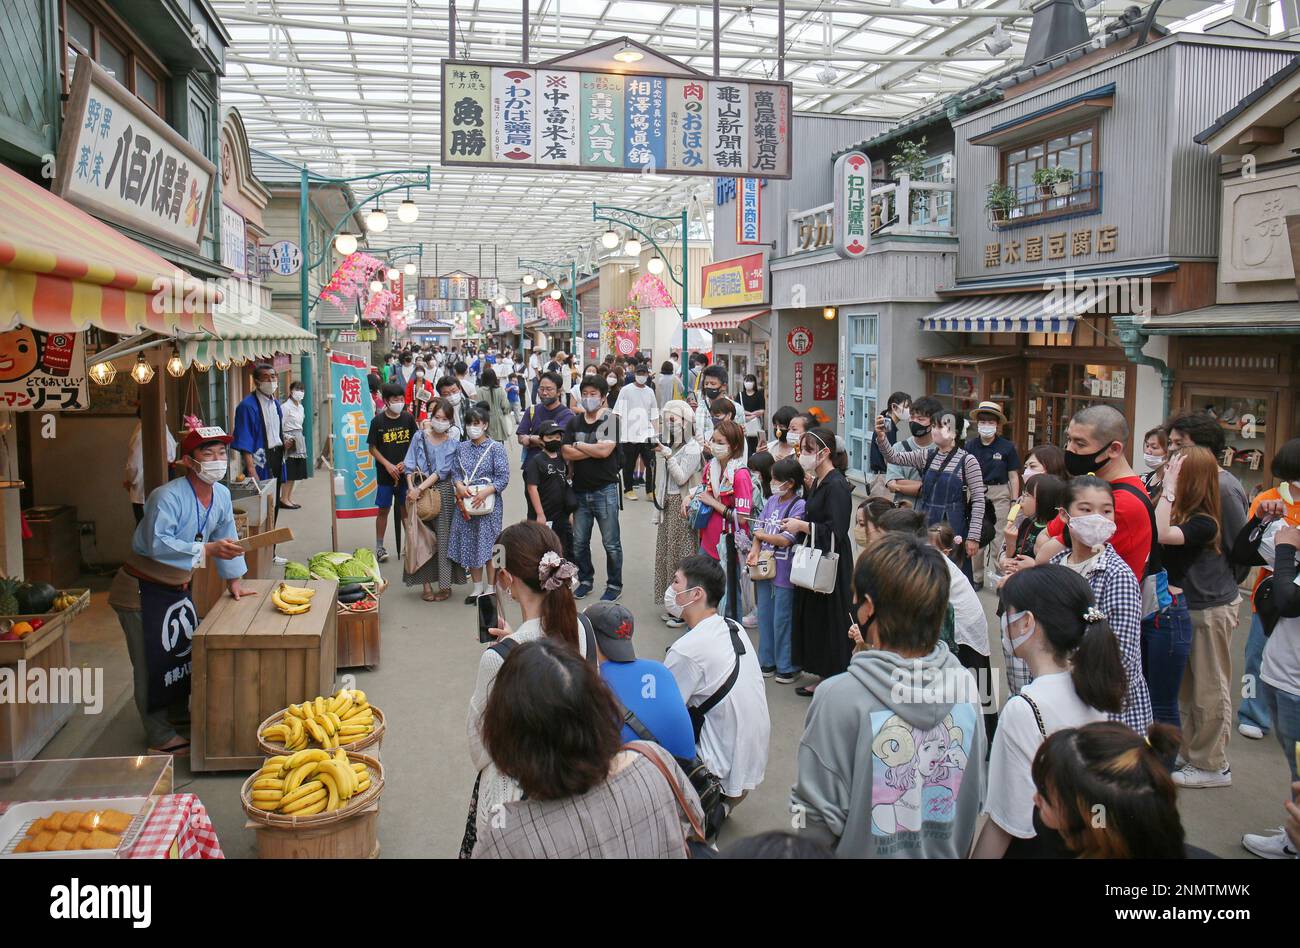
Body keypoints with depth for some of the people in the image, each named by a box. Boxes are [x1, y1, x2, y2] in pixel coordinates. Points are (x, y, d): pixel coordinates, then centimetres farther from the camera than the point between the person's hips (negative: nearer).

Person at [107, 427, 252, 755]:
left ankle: (186, 717, 36)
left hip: (178, 589, 8)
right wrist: (207, 550, -39)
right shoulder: (167, 497, -26)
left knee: (188, 655, 18)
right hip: (143, 590, -8)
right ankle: (161, 738, 7)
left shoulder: (221, 495, -1)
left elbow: (225, 538, 8)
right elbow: (157, 544, -36)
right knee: (153, 664, -4)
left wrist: (233, 582, 6)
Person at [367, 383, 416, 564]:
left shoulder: (408, 418, 0)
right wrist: (387, 465, -13)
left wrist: (406, 462, -7)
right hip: (385, 473, -2)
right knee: (384, 509, 4)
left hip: (405, 472, 2)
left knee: (406, 508, 9)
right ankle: (379, 547, 15)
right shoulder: (378, 421, -6)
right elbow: (372, 448, -2)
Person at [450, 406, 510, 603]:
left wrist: (485, 492, -19)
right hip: (465, 504, 4)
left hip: (489, 503, -4)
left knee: (488, 545, -1)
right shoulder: (461, 448, 9)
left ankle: (490, 588, 12)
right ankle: (477, 586, 23)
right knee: (469, 545, 9)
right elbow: (455, 472, 11)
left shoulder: (496, 447, -4)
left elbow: (503, 477, -8)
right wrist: (459, 486, -10)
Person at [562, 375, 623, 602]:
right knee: (579, 543, 11)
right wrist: (595, 450, -12)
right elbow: (567, 453, -4)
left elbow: (605, 450, -18)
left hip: (605, 490, -4)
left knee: (611, 544, 3)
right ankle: (585, 580, 29)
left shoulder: (611, 420, -5)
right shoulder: (574, 422, 8)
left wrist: (579, 445, -6)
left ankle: (614, 585, 17)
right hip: (580, 490, 5)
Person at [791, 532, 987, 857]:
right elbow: (975, 798, 0)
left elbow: (815, 818, -20)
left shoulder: (839, 697, -27)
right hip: (947, 852, 4)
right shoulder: (964, 685, -12)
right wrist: (954, 850, 15)